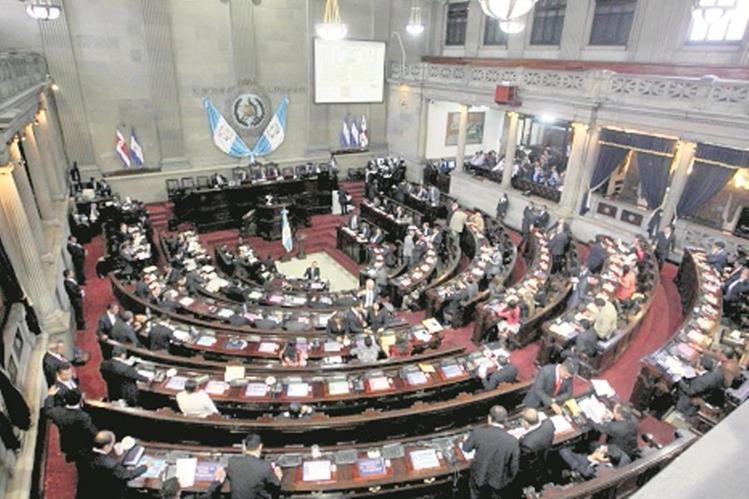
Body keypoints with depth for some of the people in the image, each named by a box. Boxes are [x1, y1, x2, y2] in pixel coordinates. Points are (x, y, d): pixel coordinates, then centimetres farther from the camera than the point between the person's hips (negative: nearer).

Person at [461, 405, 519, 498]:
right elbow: (514, 467, -12)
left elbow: (466, 448, -5)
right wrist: (508, 480, 9)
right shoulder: (512, 441, -24)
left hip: (479, 478, 0)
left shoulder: (478, 432, -24)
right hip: (497, 483, 0)